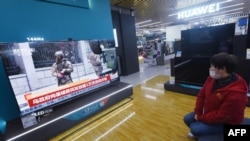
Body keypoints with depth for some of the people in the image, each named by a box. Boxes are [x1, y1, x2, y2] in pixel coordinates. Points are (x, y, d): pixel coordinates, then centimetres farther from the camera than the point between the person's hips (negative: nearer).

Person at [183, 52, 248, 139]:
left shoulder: (236, 93, -34)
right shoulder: (213, 77, -12)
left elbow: (221, 116, -28)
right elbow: (201, 94, -3)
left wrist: (201, 118, -17)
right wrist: (197, 112, -7)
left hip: (225, 122, -6)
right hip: (209, 112, 7)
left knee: (195, 129, -18)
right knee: (187, 119, 3)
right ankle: (200, 132, 28)